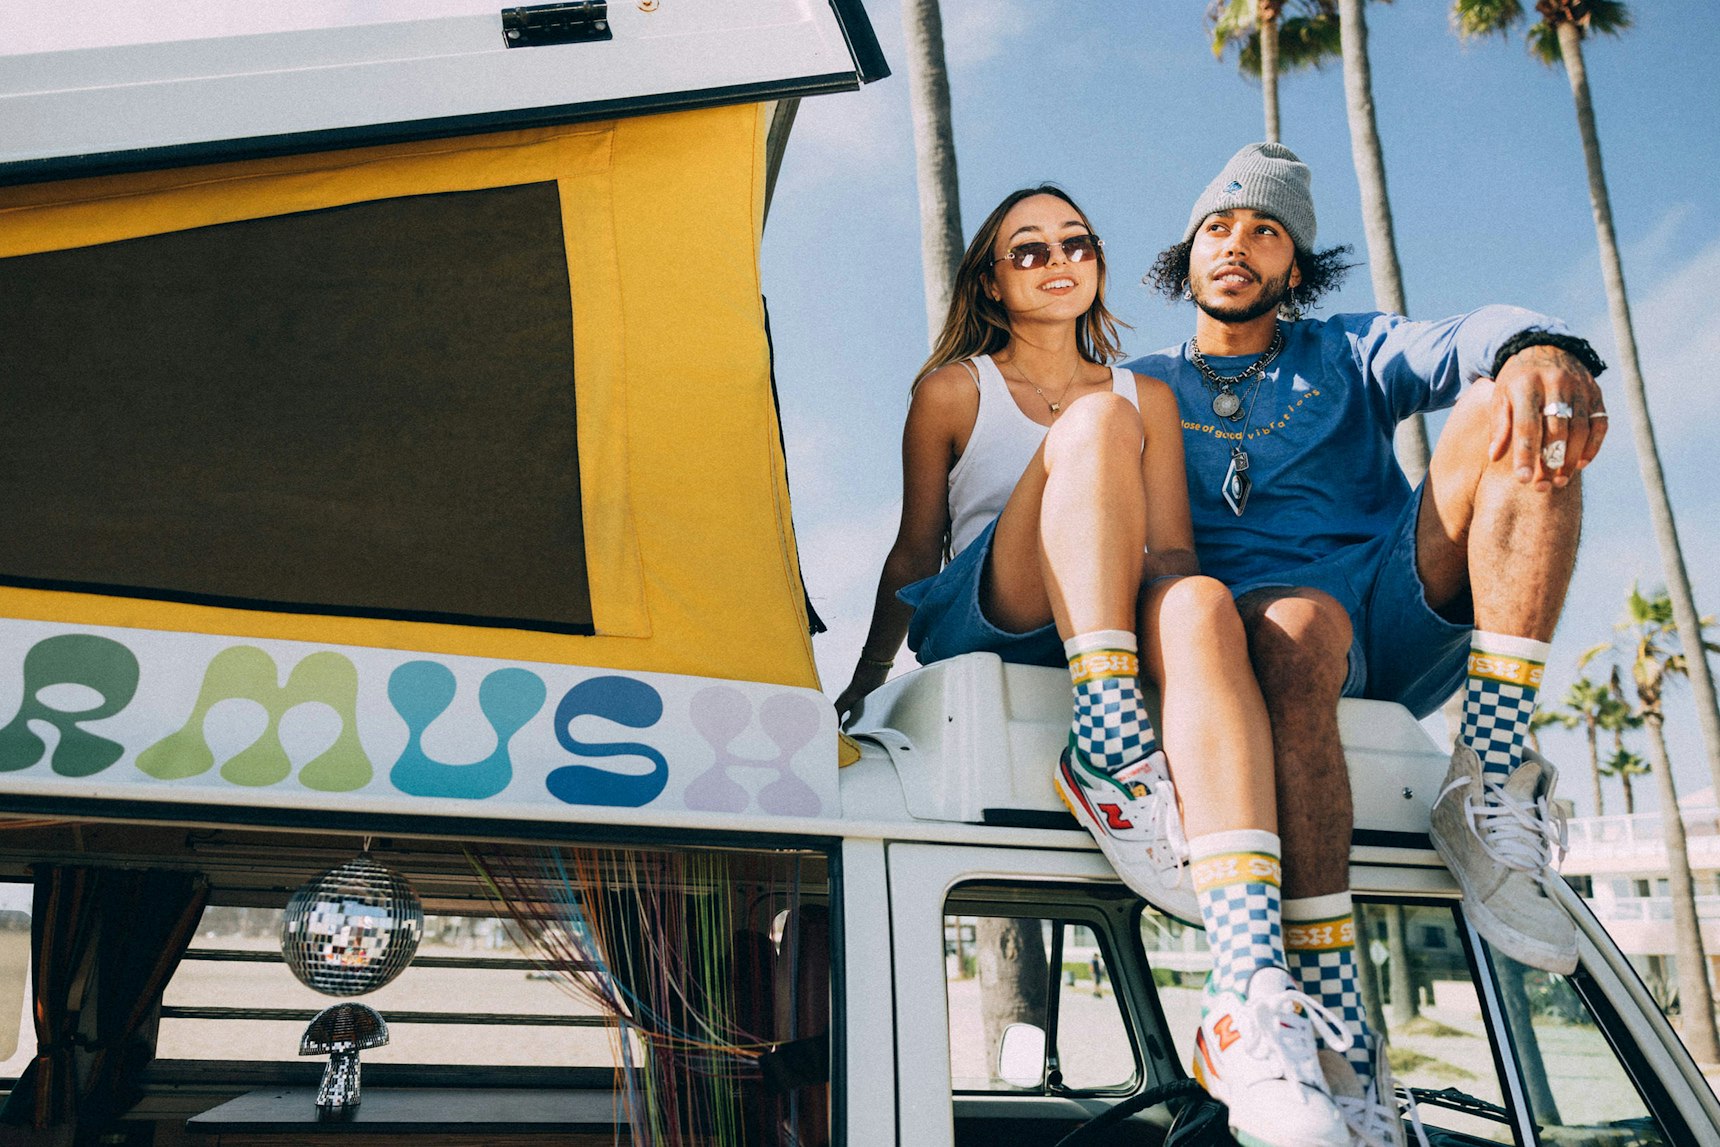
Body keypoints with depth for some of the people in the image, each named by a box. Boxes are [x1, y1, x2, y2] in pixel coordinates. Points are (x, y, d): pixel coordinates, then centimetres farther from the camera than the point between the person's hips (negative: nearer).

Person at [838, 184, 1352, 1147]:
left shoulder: (1150, 397, 23)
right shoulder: (955, 389, 17)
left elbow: (1173, 553, 11)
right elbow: (915, 551, 14)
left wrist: (1181, 602, -12)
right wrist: (866, 679, 6)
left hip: (1120, 635, 2)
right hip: (980, 626, -2)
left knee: (1202, 605, -36)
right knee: (1095, 424, -25)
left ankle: (1255, 996, -54)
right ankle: (1111, 741, -45)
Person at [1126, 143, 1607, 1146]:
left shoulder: (1348, 354, 23)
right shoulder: (1142, 391, 22)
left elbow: (1465, 343, 0)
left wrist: (1541, 354, -25)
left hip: (1408, 612, 3)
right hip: (1260, 606, -2)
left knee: (1506, 406, -20)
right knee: (1294, 626, -40)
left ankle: (1494, 795, -28)